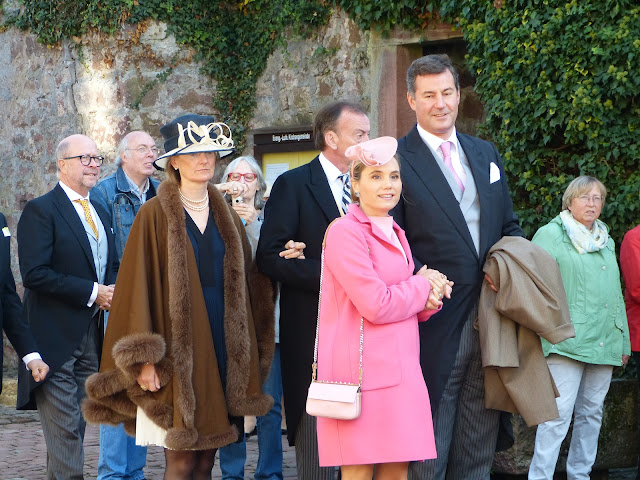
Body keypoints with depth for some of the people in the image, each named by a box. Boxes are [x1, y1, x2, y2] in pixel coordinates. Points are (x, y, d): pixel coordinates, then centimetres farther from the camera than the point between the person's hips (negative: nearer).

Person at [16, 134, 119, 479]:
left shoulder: (100, 214, 17)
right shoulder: (41, 210, -8)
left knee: (76, 426, 12)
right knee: (65, 430, -8)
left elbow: (112, 266, 24)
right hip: (56, 337, -8)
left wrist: (112, 290, 0)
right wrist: (92, 292, -18)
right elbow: (34, 273, -18)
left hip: (92, 334, 8)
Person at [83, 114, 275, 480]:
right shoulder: (154, 215, -3)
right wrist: (143, 358, -13)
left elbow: (244, 285, 16)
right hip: (178, 350, -5)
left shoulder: (225, 215, 13)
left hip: (221, 348, 5)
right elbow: (138, 287, -6)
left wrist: (248, 360, 11)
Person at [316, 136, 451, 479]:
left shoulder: (395, 234, 19)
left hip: (399, 370, 8)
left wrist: (429, 298, 0)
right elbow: (375, 305, -17)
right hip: (362, 370, -8)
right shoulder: (346, 232, -9)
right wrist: (423, 286, -2)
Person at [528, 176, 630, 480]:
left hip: (604, 344, 7)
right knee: (559, 412, -13)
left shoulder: (607, 242, 20)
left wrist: (624, 340, 19)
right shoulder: (551, 235, 1)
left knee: (591, 413, 9)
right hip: (568, 341, -6)